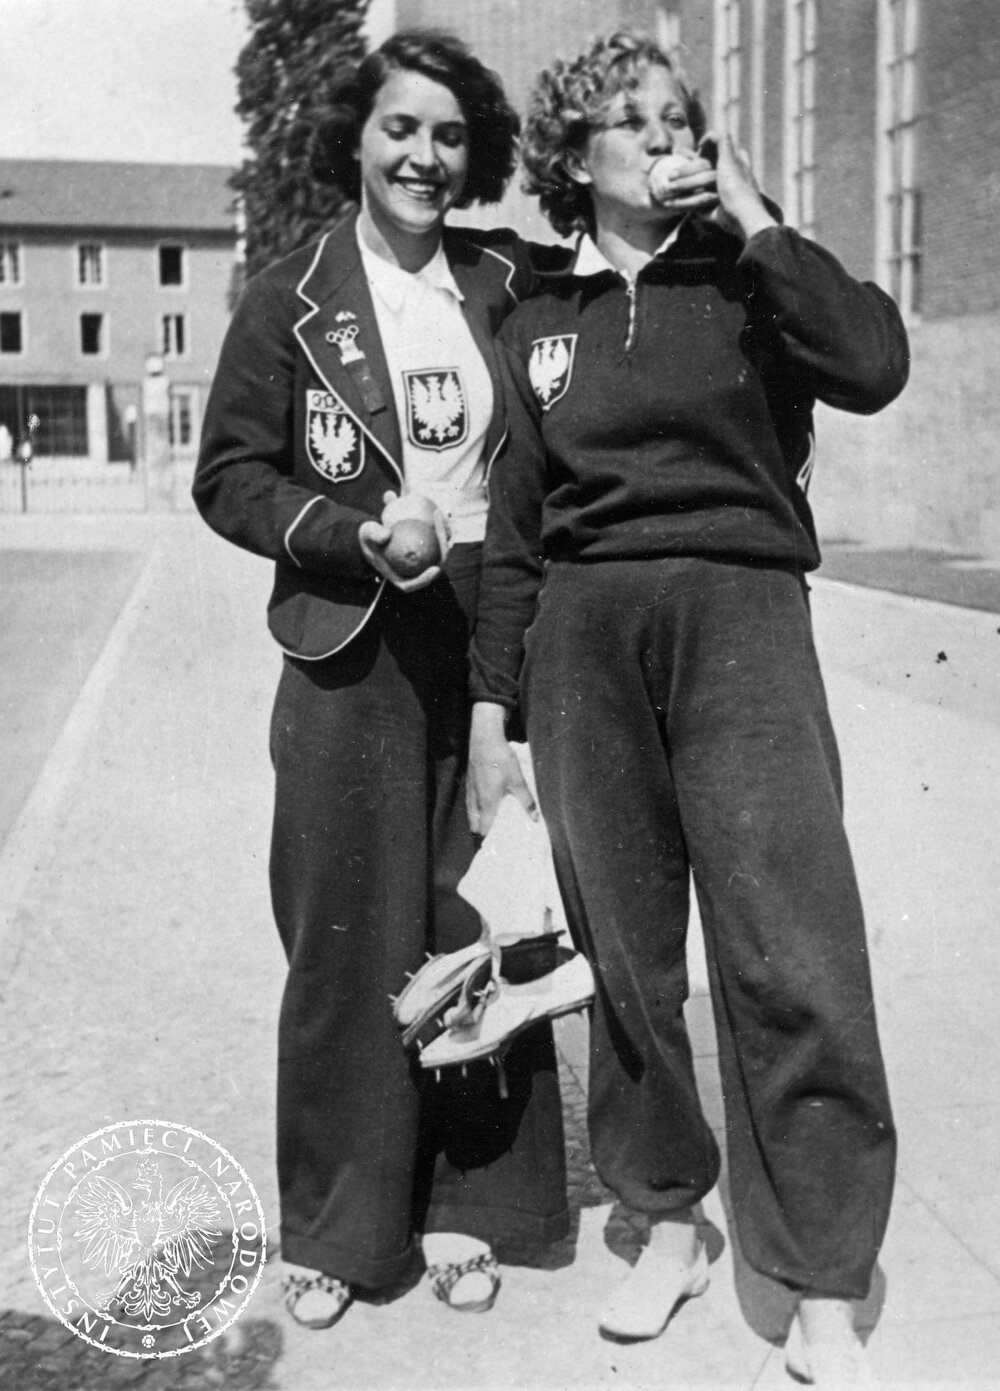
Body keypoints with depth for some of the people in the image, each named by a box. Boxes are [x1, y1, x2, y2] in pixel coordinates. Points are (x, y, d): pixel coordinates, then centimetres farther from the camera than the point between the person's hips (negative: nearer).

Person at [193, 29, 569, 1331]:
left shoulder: (508, 283, 8)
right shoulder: (291, 298, 0)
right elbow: (229, 476, -1)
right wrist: (358, 534, -15)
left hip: (494, 636, 3)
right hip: (352, 647, -2)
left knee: (484, 925, 6)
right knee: (350, 933, 2)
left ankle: (466, 1198, 22)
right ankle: (335, 1222, 18)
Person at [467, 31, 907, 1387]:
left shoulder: (743, 282, 8)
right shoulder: (540, 327, 14)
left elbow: (873, 363, -12)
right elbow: (516, 529, 13)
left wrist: (754, 220, -4)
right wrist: (492, 705, 8)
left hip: (739, 615, -2)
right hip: (583, 638, 3)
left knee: (792, 957, -9)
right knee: (624, 952, 7)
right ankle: (669, 1224, 25)